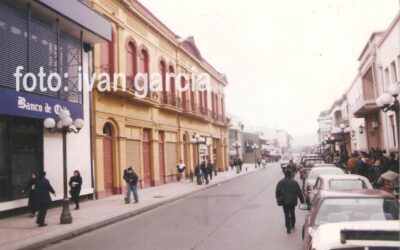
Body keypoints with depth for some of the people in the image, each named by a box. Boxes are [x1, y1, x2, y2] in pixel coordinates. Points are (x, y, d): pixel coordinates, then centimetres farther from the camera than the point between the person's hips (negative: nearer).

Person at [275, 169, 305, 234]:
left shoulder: (280, 182, -6)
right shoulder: (294, 182, -6)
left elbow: (277, 192, -2)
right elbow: (299, 192, -2)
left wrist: (278, 199, 10)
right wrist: (302, 200, 6)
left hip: (284, 201, -1)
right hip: (293, 201, 1)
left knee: (286, 214, 3)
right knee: (292, 213, 20)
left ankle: (288, 228, -3)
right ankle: (292, 225, 35)